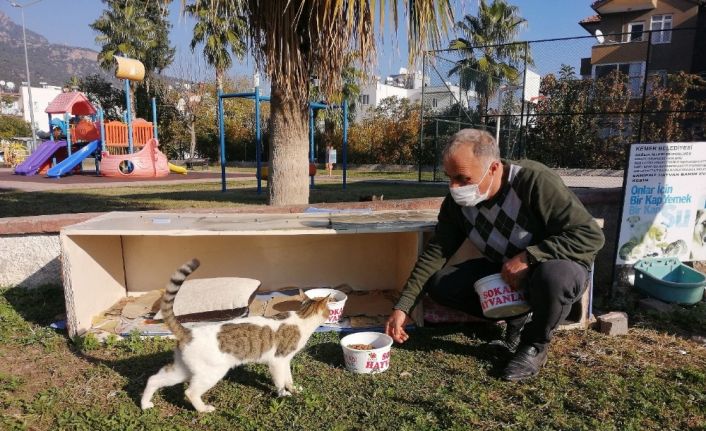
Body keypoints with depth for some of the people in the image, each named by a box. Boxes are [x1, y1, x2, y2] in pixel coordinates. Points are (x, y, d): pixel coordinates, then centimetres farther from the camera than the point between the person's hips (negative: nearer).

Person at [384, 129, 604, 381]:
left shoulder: (534, 181, -29)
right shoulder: (457, 201, -12)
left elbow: (591, 235, -28)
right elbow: (435, 253, -11)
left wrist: (528, 257, -35)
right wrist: (403, 307, -17)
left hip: (559, 268, -4)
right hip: (503, 271, 5)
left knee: (553, 276, -40)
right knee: (439, 284, -12)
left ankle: (535, 345, -8)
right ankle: (517, 319, 5)